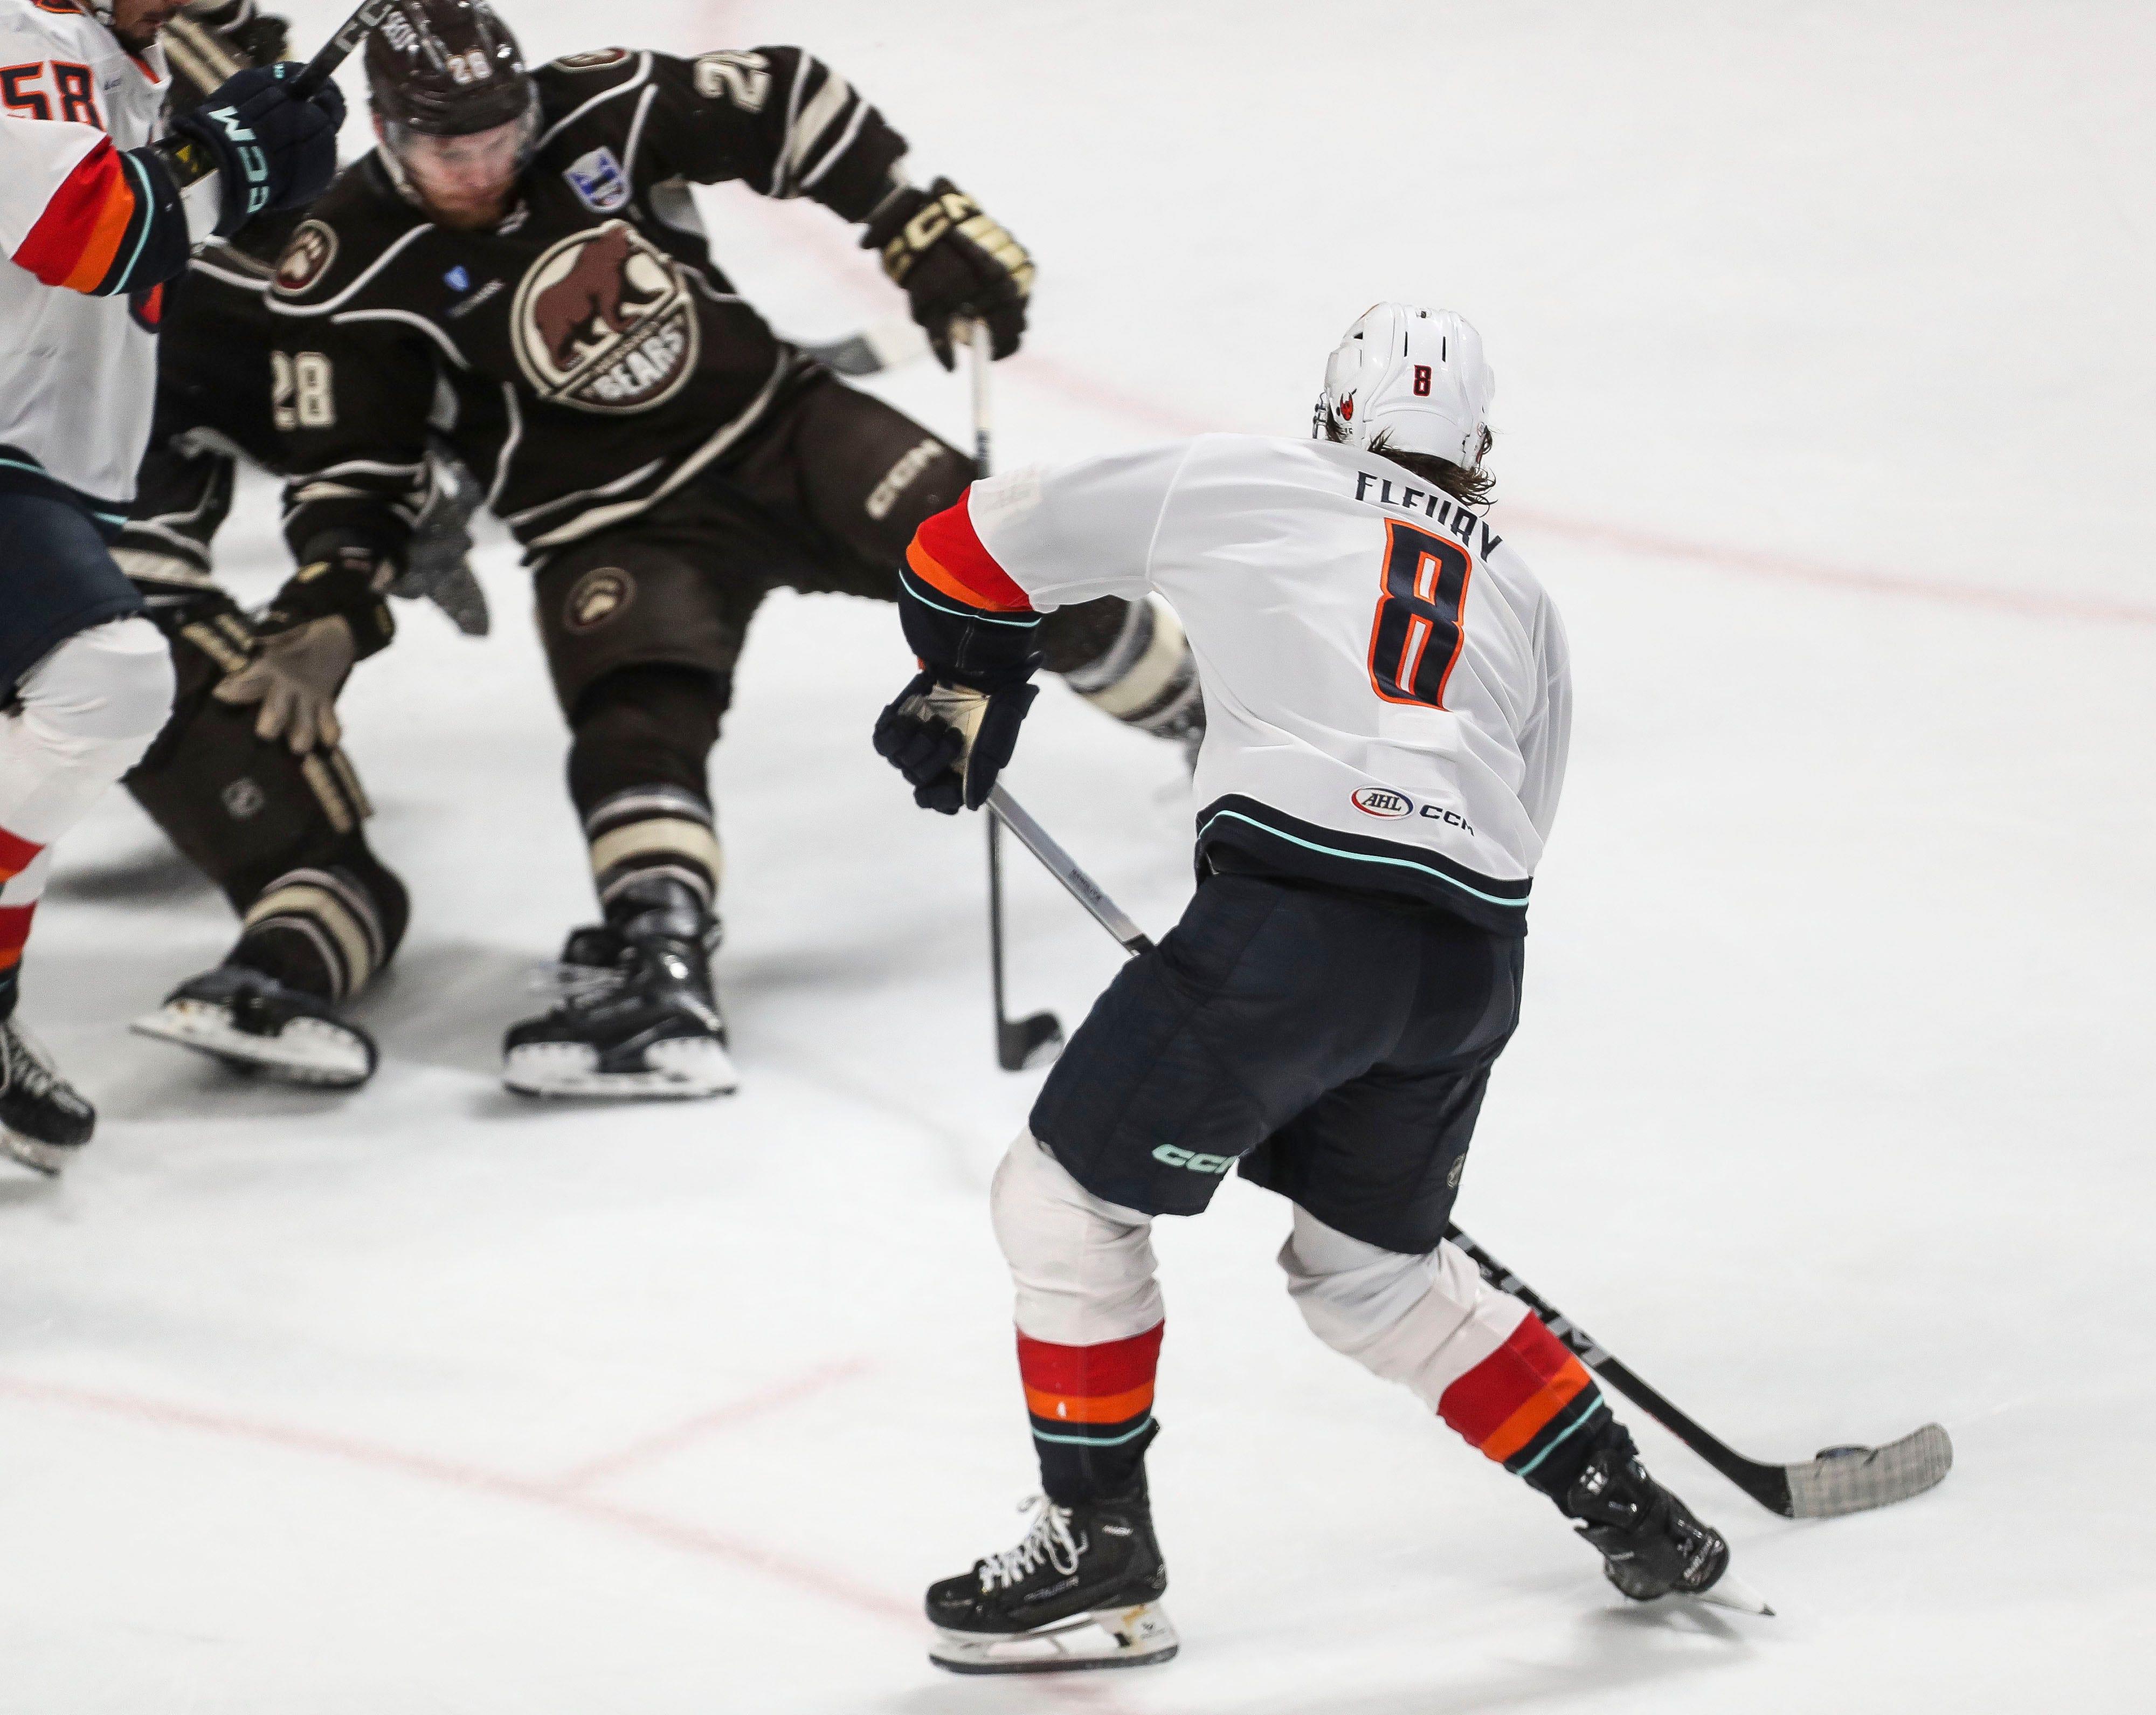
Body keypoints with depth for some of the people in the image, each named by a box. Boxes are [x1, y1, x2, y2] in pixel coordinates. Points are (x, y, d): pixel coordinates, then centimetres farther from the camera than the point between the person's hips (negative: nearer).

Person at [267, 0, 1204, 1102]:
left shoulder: (602, 111, -11)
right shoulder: (353, 277, -13)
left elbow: (788, 106, 0)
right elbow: (352, 460, -6)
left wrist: (924, 226, -6)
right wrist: (336, 578, -26)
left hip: (776, 421, 2)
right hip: (616, 529, -2)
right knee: (635, 715, -29)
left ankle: (1197, 703, 17)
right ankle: (658, 974, -43)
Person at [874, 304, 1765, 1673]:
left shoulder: (1236, 486, 14)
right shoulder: (1523, 601, 27)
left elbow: (988, 541, 19)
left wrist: (965, 696, 39)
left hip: (1292, 913, -6)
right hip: (1471, 964, 6)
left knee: (1069, 1196, 10)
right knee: (1372, 1270, 26)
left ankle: (1103, 1557, 10)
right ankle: (1638, 1520, 26)